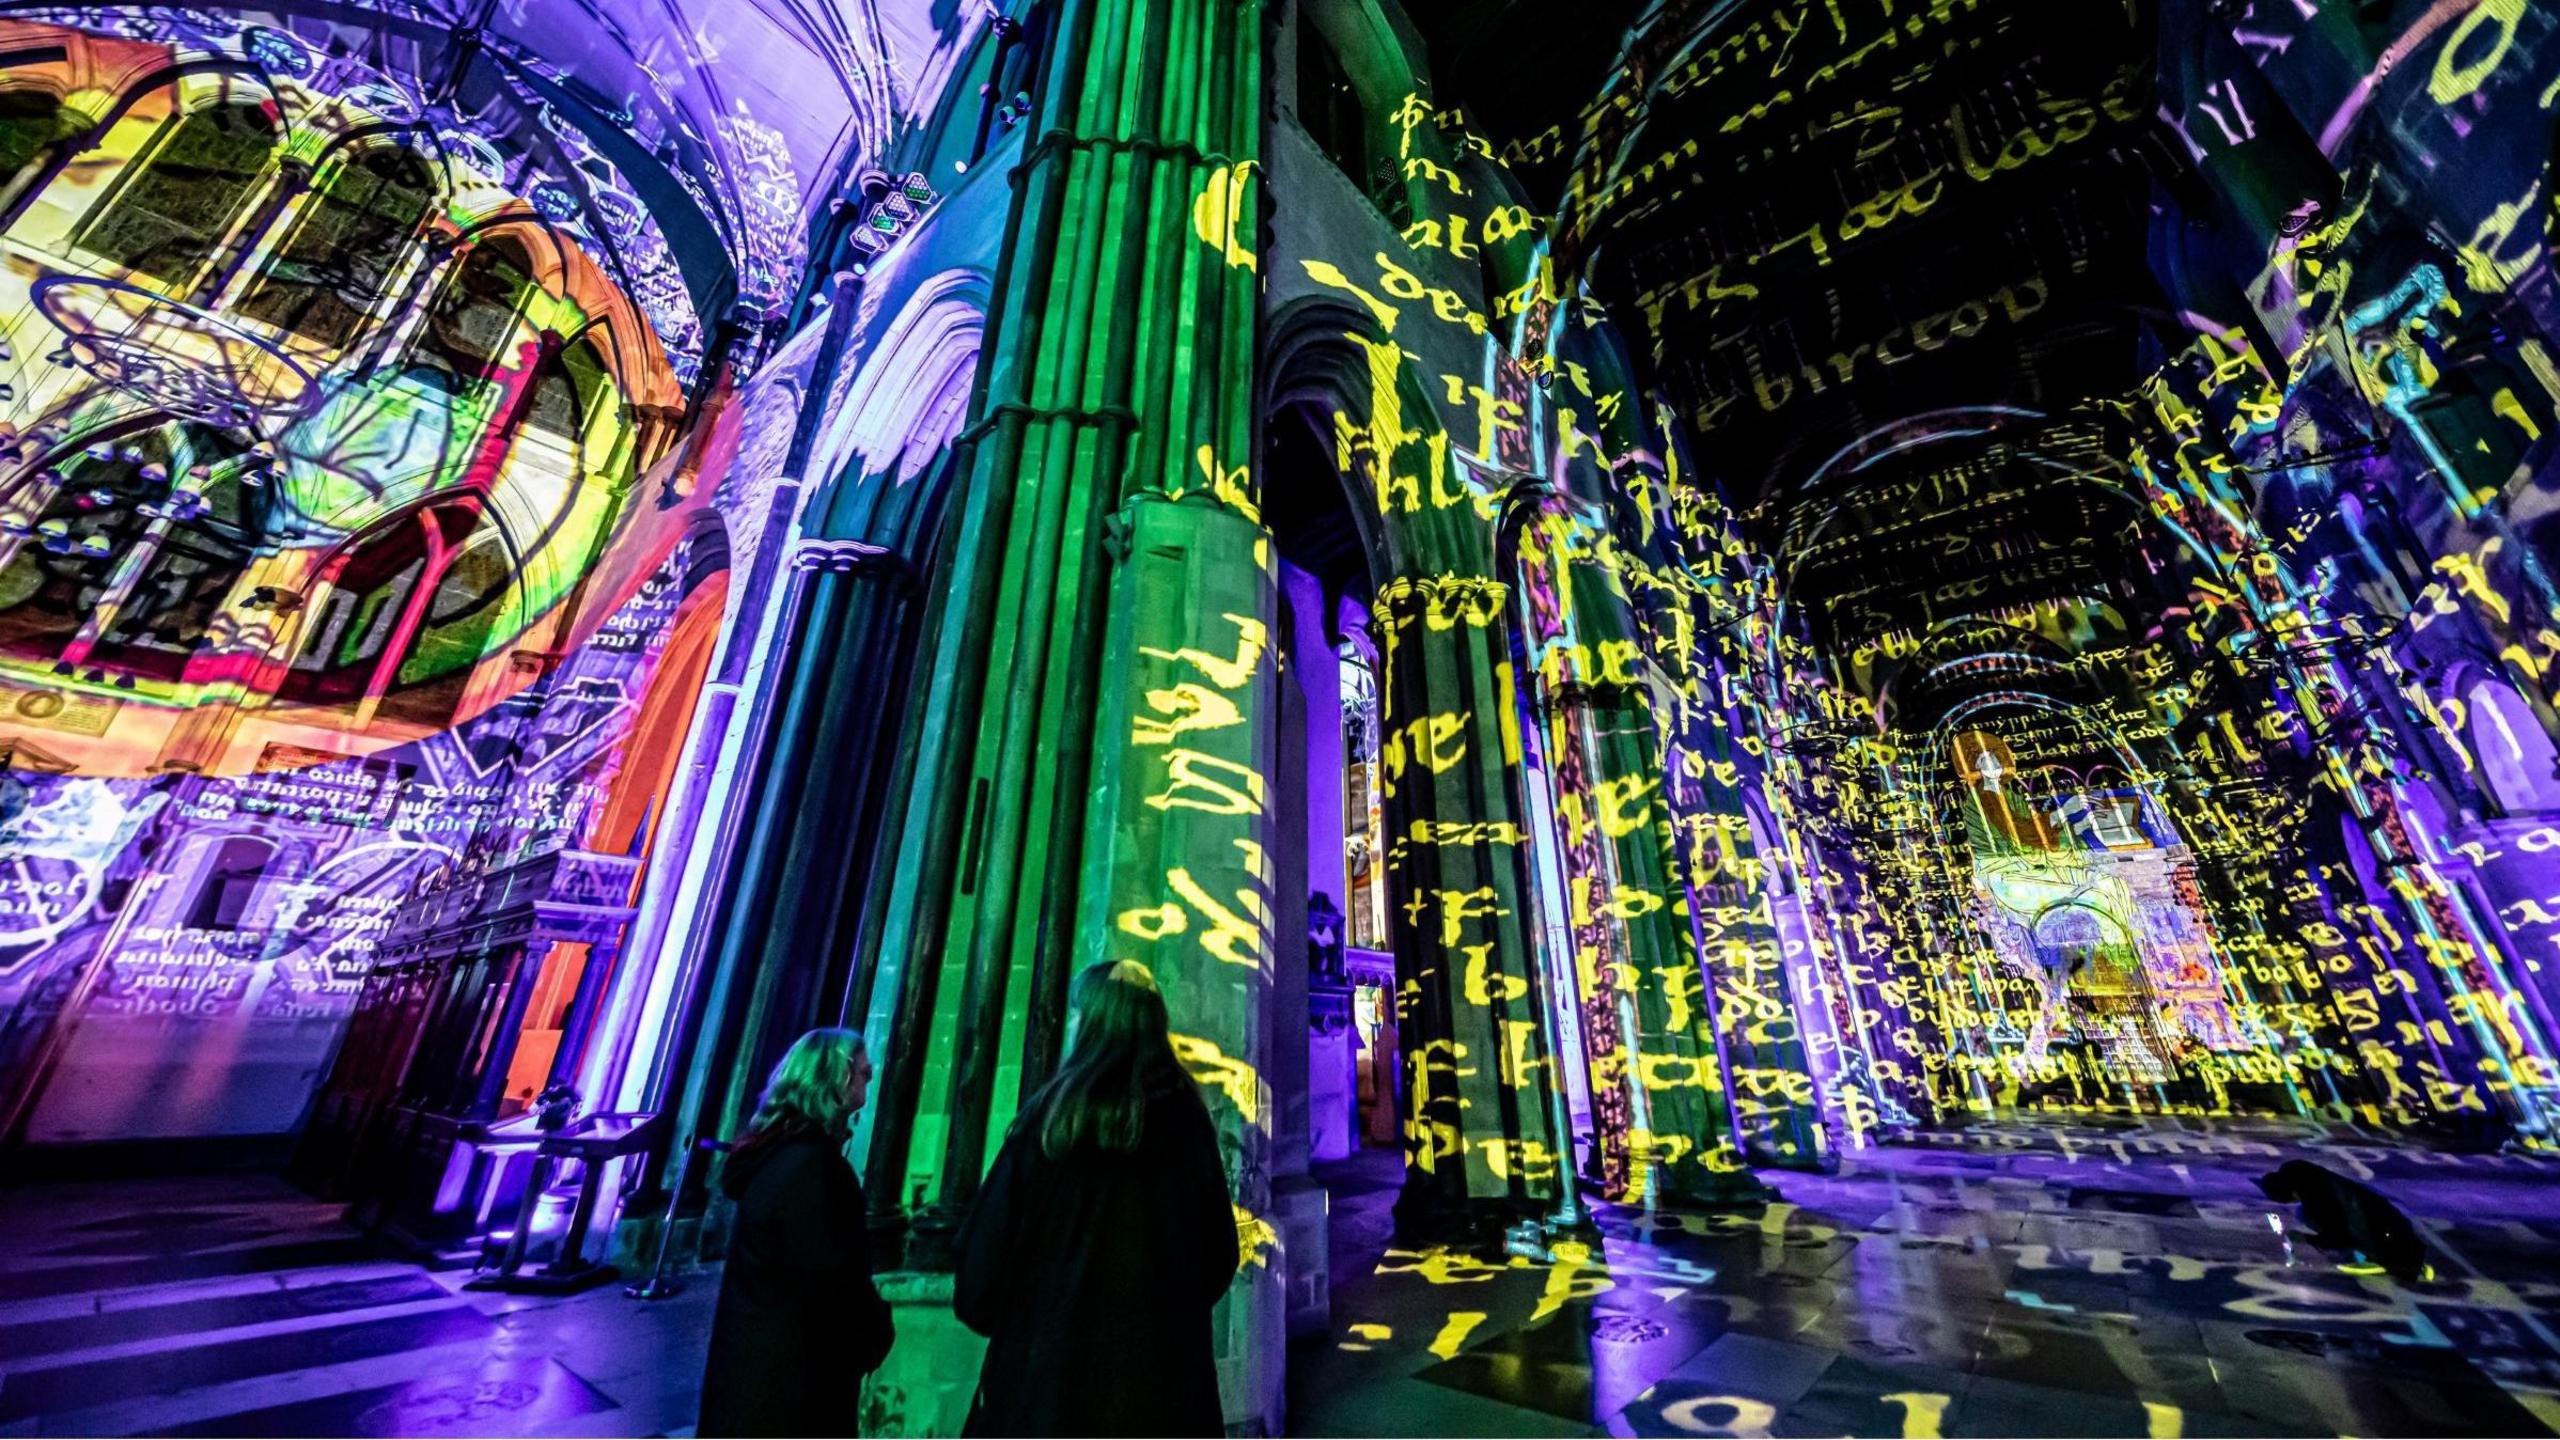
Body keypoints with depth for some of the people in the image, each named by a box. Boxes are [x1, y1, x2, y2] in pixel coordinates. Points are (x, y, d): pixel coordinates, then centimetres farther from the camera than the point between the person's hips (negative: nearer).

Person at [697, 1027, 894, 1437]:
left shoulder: (775, 1151, 5)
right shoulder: (811, 1163, -26)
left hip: (756, 1361, 10)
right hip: (792, 1373, -9)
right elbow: (832, 1278, -24)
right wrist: (876, 1331, -6)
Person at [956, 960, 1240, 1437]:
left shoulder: (1053, 1110, -10)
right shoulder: (1186, 1114, -2)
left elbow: (993, 1230, -5)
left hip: (1054, 1346, -2)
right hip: (1163, 1352, 2)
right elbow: (1219, 1242, 5)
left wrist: (980, 1308, 15)